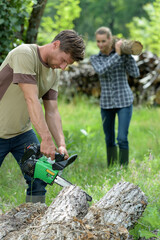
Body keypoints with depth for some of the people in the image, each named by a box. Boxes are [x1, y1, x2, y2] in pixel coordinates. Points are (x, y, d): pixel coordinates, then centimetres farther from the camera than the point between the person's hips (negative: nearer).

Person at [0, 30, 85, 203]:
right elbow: (31, 99, -29)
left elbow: (52, 112, 0)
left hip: (22, 132, 8)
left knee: (38, 180, 1)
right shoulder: (24, 54, -22)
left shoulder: (53, 74, 3)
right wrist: (46, 139, -34)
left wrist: (61, 144, -15)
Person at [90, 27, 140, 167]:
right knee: (109, 139, 11)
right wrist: (117, 54, -26)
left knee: (122, 139, -11)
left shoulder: (123, 55, -4)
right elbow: (101, 71, -21)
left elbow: (135, 74, -13)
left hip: (124, 101, -3)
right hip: (106, 102, 3)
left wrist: (127, 53, -16)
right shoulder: (94, 59, 1)